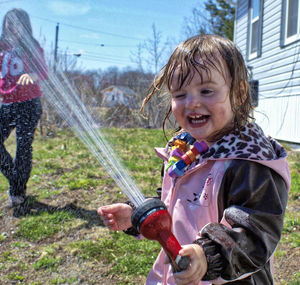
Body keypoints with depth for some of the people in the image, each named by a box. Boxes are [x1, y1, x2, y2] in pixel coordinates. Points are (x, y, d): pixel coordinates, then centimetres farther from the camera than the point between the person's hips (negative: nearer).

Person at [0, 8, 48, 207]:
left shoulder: (31, 47, 0)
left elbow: (43, 71, -13)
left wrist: (31, 75, -35)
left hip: (29, 105, -5)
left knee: (23, 147, -6)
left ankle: (19, 192, 7)